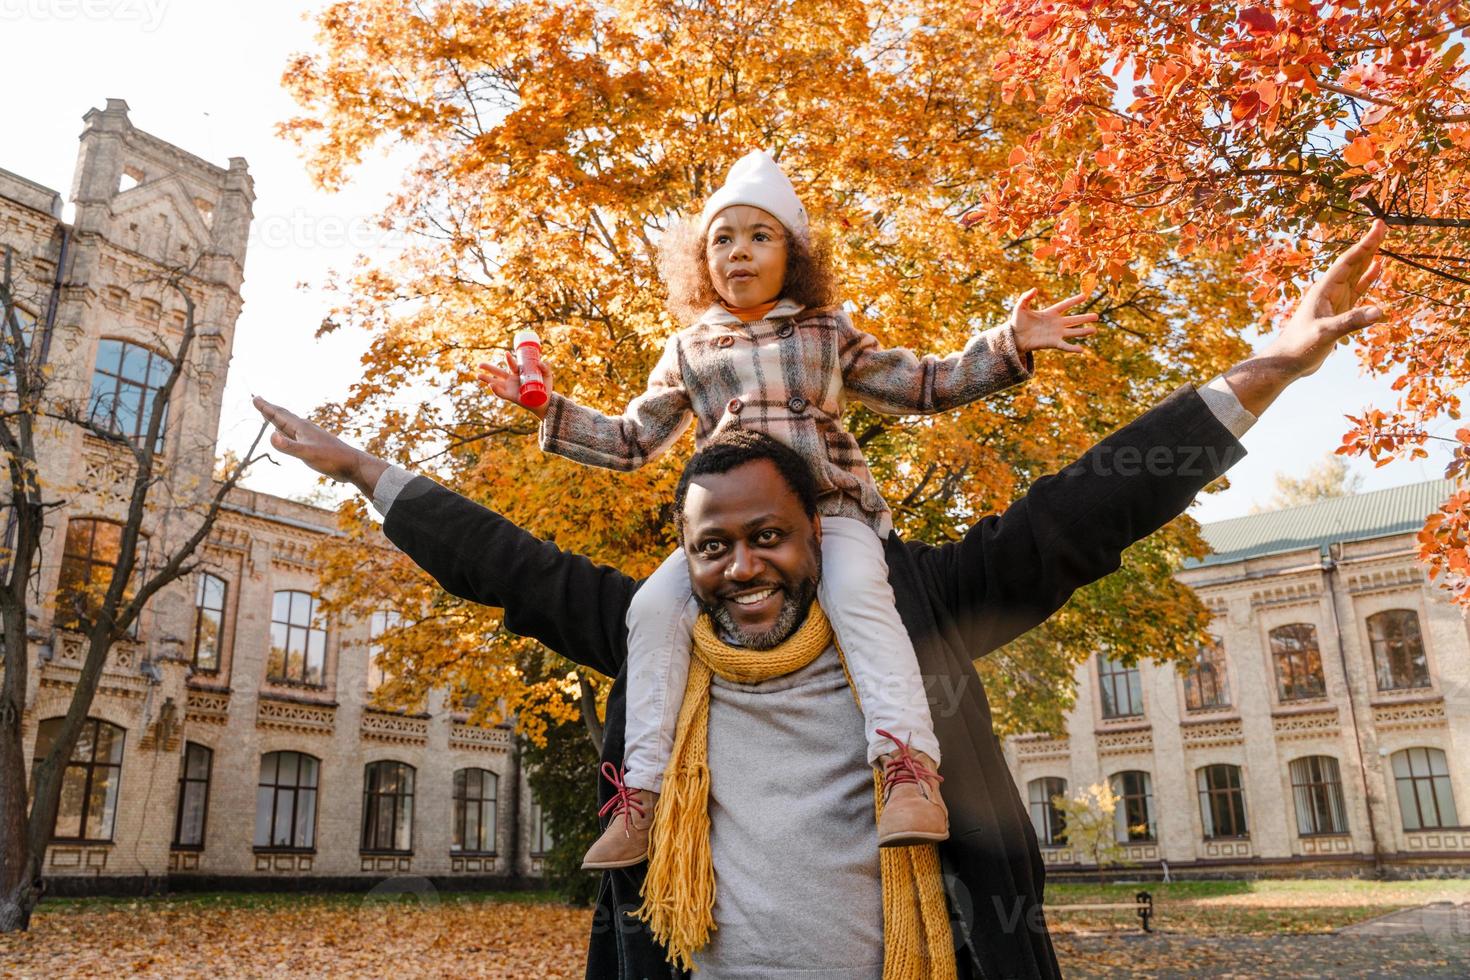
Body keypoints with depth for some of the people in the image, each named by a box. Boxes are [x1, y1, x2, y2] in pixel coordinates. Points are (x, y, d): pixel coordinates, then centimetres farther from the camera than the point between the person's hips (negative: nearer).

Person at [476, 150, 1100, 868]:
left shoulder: (828, 332, 15)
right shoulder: (688, 351, 19)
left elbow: (925, 386, 19)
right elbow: (631, 441, 25)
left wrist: (1008, 345, 7)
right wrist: (549, 409, 14)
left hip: (830, 509, -1)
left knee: (857, 593, -33)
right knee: (655, 605, -22)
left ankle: (908, 767, -38)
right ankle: (641, 791, -17)